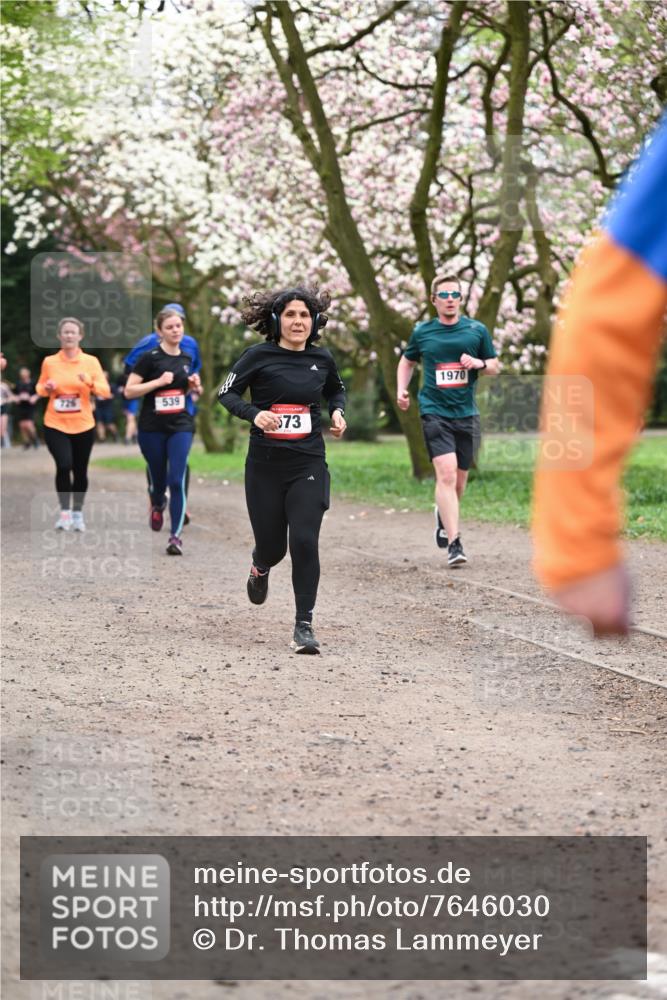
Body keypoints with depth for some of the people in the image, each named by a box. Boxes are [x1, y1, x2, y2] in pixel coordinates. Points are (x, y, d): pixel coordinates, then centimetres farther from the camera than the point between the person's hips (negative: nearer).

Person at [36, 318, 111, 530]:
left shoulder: (91, 361, -1)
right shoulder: (49, 362, 0)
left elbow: (106, 391, -5)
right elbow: (39, 388, 13)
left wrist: (90, 382, -24)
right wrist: (47, 388, -10)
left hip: (83, 425, 1)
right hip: (55, 424, -1)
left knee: (80, 470, 8)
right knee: (64, 465, -19)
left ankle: (78, 513, 25)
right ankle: (64, 512, -5)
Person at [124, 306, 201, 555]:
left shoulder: (186, 359, 7)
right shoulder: (150, 357, -10)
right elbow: (129, 391, -12)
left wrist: (194, 385, 3)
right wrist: (158, 381, -21)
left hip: (181, 426, 3)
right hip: (152, 429, -2)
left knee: (177, 480, -11)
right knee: (158, 478, 11)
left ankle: (176, 536, -10)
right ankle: (157, 505, 47)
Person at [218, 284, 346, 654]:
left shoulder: (322, 359, 5)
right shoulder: (259, 356, -5)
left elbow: (336, 390, 24)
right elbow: (226, 392, -1)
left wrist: (337, 412, 4)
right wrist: (254, 414, -19)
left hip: (308, 464, 1)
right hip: (265, 464, -1)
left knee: (304, 542, -13)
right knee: (272, 545, 7)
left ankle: (304, 625, -3)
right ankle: (260, 567, 47)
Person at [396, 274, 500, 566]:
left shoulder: (477, 330, 5)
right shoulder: (422, 332, 4)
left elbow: (495, 367, 13)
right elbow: (407, 361, 21)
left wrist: (480, 363, -9)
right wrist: (401, 389, 5)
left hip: (466, 413, 2)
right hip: (434, 410, -2)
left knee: (459, 478, 11)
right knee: (446, 473, -17)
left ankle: (443, 514, 45)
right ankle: (454, 543, -19)